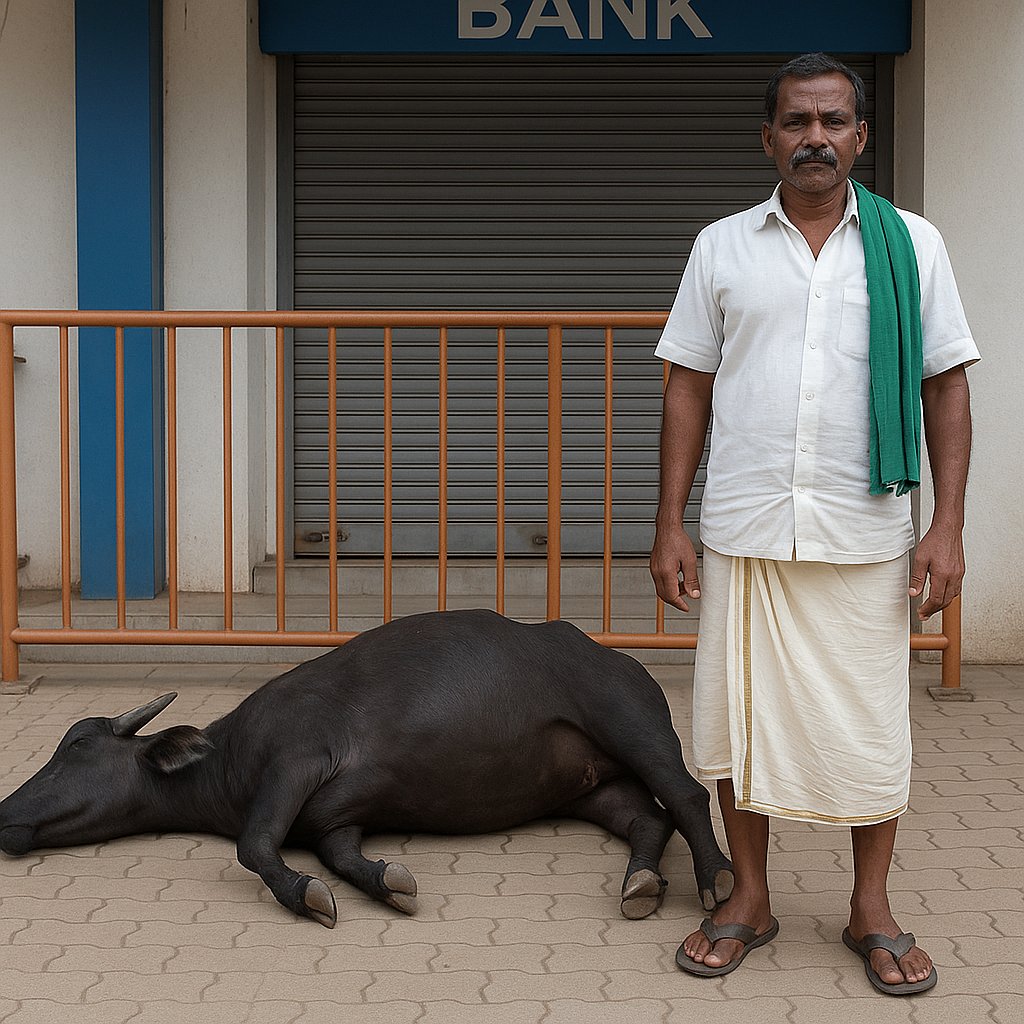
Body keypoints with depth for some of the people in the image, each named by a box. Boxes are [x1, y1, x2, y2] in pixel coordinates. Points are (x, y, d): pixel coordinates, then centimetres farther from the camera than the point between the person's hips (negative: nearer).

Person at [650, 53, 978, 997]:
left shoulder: (911, 244, 3)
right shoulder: (722, 247, 6)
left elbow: (946, 387, 3)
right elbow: (688, 388, 7)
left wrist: (949, 525, -4)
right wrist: (671, 523, 2)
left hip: (864, 535, -1)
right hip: (743, 531, 1)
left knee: (870, 724, 6)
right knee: (739, 715, 8)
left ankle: (872, 909, 22)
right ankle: (750, 900, 24)